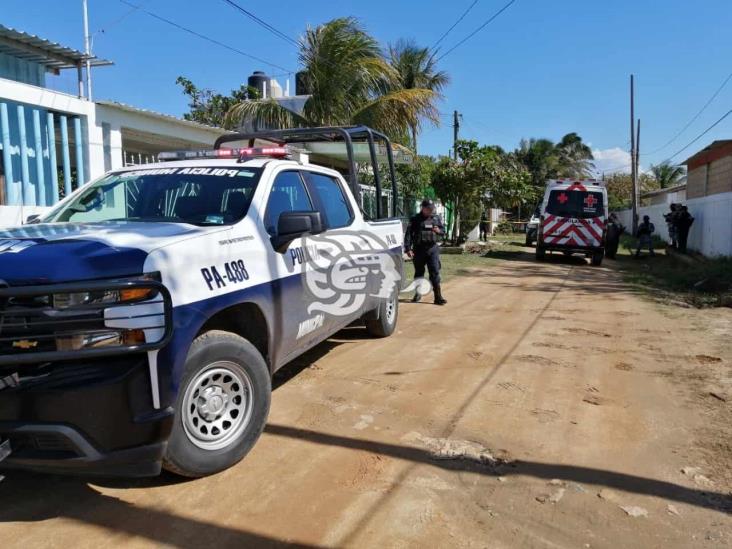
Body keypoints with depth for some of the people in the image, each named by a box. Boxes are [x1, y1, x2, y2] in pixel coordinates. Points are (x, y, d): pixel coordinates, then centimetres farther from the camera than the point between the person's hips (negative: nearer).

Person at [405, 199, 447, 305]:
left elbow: (443, 230, 15)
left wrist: (439, 231, -9)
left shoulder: (436, 218, 9)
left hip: (432, 249, 1)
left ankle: (438, 297, -6)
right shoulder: (415, 220, 0)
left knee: (435, 272, -6)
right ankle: (417, 294, 29)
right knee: (419, 272, 11)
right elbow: (408, 234, -3)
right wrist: (408, 248, -11)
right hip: (419, 249, -1)